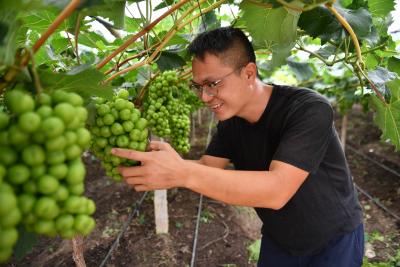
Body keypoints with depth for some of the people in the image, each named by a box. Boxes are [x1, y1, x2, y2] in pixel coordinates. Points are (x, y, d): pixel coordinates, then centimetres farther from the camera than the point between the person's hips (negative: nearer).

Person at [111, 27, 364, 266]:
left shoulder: (310, 110, -29)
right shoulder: (231, 121, -8)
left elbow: (276, 191, -39)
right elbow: (206, 169, -10)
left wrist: (182, 173, -46)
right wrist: (149, 161, -28)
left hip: (334, 241, -4)